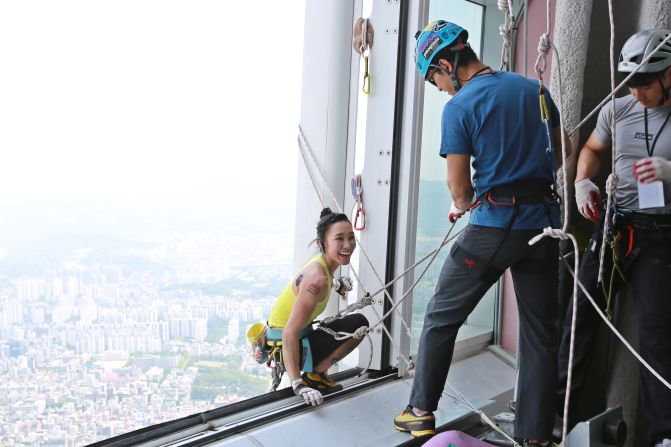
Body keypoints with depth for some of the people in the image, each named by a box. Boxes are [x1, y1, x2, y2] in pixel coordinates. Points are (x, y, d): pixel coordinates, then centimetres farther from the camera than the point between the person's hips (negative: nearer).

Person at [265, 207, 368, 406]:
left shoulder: (320, 264, 3)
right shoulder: (318, 277, -26)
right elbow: (289, 333, -30)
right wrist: (298, 385, -33)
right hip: (283, 347, -10)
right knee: (359, 324, -13)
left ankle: (316, 374, 16)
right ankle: (315, 375, -4)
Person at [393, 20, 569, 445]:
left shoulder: (458, 108, -9)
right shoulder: (534, 88, 9)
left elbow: (459, 187, -6)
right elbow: (559, 155, 18)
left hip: (494, 225, -5)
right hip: (543, 222, 5)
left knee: (441, 318, 11)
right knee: (540, 332, 9)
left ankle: (422, 412, 18)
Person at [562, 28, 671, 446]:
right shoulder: (617, 110, 3)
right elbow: (592, 149, 20)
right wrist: (584, 180, 1)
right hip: (615, 225, 4)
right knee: (582, 310, 7)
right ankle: (560, 400, 22)